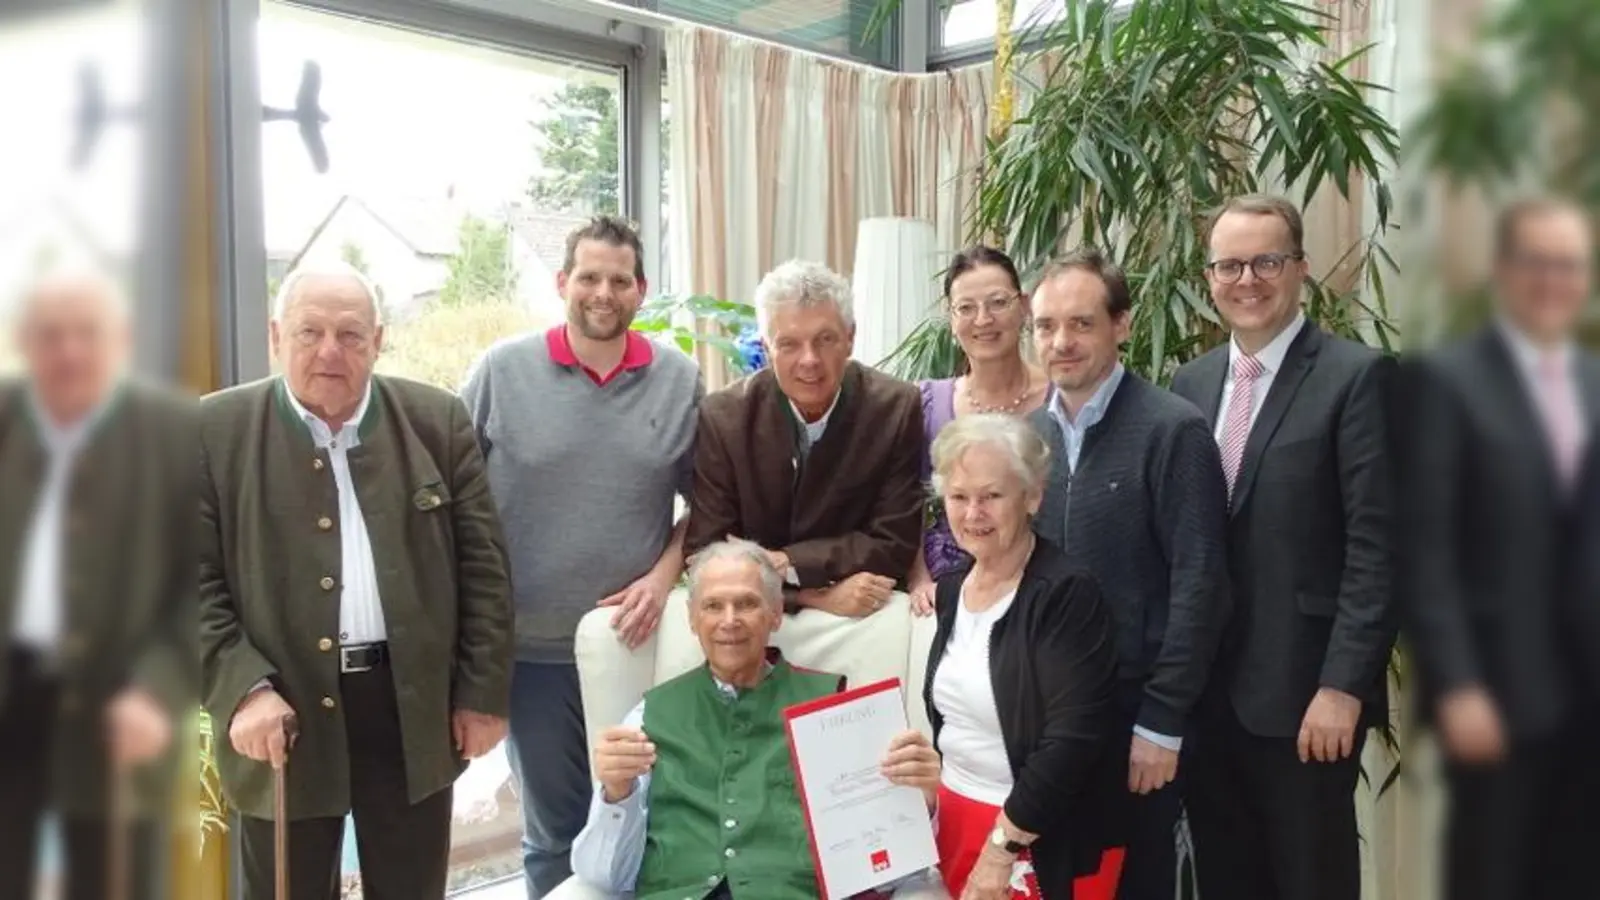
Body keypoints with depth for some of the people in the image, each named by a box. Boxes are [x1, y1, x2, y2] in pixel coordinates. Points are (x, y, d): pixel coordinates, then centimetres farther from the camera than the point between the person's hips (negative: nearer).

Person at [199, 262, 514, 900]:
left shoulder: (437, 420, 3)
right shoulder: (216, 429, -1)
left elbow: (482, 564, 3)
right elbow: (196, 579, -3)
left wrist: (483, 692, 0)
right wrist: (242, 690, -15)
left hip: (415, 706, 2)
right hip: (286, 713, -1)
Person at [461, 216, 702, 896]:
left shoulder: (680, 380, -1)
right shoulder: (502, 370, -5)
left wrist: (665, 575, -9)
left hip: (639, 643, 1)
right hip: (533, 645, -1)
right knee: (553, 831, 15)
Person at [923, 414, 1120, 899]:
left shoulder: (1067, 595, -18)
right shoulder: (951, 588, 4)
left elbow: (1074, 741, -23)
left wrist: (1001, 849, -18)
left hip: (1046, 841, -6)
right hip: (952, 816, 6)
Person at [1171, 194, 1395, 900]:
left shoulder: (1356, 376, -8)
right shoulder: (1190, 382, 9)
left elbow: (1376, 546, -13)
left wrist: (1343, 686, -16)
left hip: (1304, 690, -5)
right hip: (1204, 689, 5)